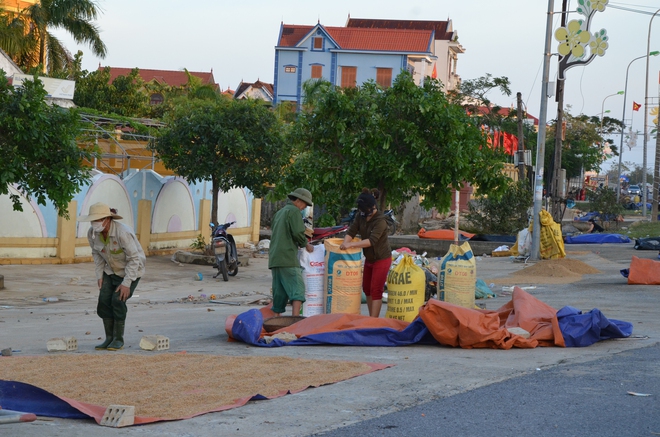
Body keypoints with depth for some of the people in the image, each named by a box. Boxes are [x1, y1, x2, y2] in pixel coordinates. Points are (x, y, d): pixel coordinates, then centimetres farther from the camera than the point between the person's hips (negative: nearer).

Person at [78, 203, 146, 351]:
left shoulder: (123, 233, -33)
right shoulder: (92, 233, -14)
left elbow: (134, 258, -27)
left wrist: (127, 283, -28)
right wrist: (100, 275, -1)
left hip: (131, 269, -6)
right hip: (111, 270, 6)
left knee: (118, 300, -18)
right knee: (104, 300, -9)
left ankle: (119, 340, -5)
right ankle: (109, 338, 2)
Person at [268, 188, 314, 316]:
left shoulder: (279, 213, 24)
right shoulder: (294, 211, -4)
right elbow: (298, 233, -15)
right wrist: (306, 244, 3)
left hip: (274, 259, 9)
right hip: (288, 258, -9)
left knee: (279, 293, 12)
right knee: (297, 288, -13)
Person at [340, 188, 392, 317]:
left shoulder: (380, 221, -24)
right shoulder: (361, 217, -1)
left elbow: (372, 241, -33)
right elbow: (351, 232, -5)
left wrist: (351, 244, -37)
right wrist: (344, 244, -24)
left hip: (381, 259, -8)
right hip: (369, 258, 8)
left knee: (376, 290, -8)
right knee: (366, 288, 14)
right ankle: (371, 317, 24)